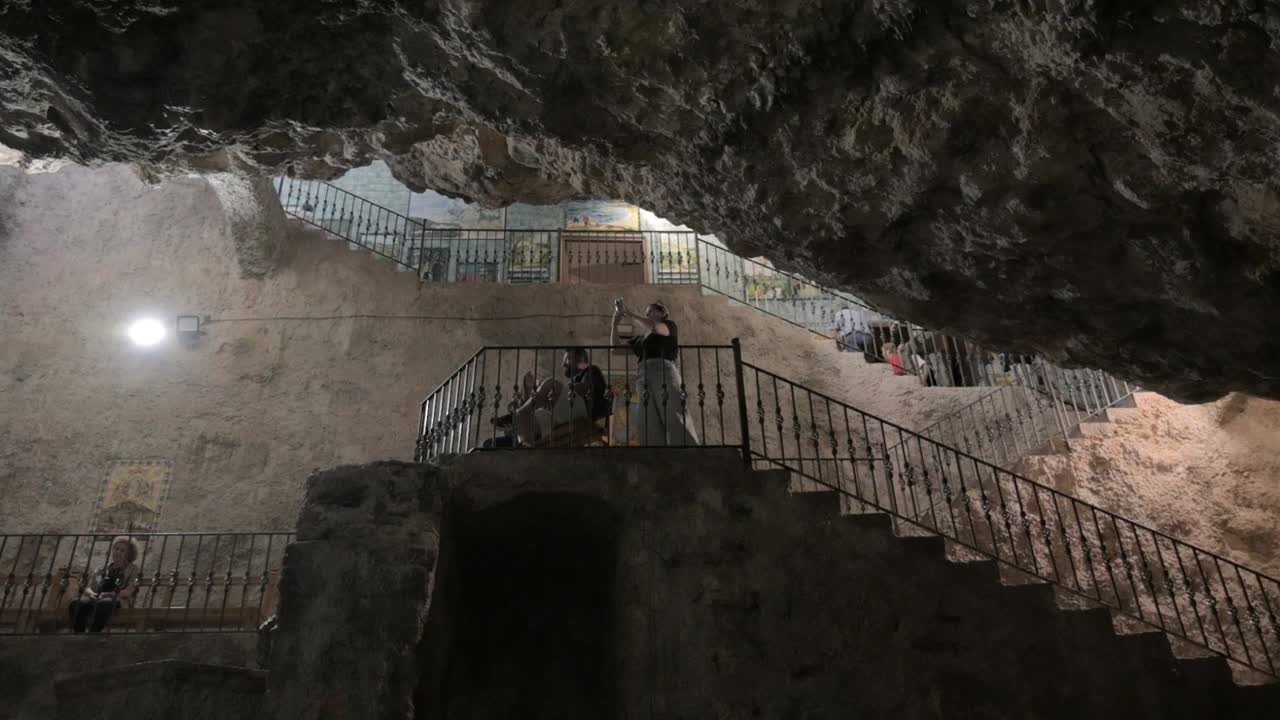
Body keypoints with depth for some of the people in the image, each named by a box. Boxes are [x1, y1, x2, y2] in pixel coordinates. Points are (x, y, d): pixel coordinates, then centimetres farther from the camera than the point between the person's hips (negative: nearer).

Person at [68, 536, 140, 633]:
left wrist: (109, 594, -11)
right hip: (97, 599, 4)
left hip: (116, 601, -4)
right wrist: (91, 593, -3)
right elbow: (88, 587, 20)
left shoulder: (132, 569, 14)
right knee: (76, 603, -30)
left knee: (102, 604, -41)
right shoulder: (104, 567, 27)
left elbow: (128, 592, 1)